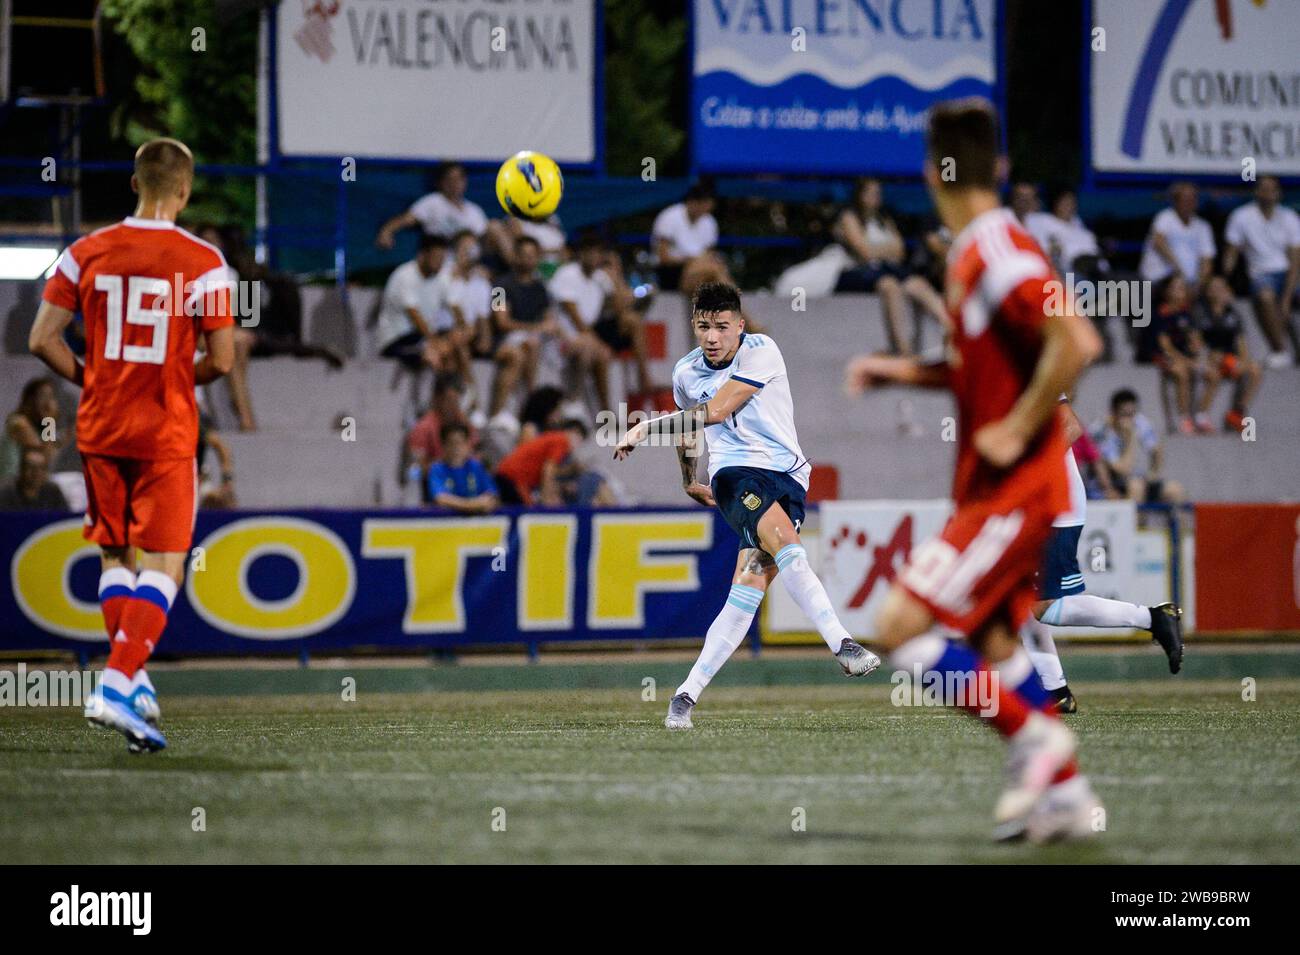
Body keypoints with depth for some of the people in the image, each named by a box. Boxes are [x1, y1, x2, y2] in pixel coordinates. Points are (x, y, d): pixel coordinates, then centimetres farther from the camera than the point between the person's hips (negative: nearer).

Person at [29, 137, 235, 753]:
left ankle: (131, 678, 16)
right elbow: (222, 360, -9)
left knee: (114, 554, 18)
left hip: (99, 427, 4)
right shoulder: (202, 262, -8)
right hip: (166, 433, -3)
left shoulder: (87, 253, 0)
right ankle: (117, 687, -15)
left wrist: (89, 379, 13)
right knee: (164, 564, -1)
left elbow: (42, 340, -2)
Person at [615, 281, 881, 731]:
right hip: (735, 474, 1)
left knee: (751, 584, -16)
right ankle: (842, 646, -39)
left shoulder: (760, 352, -8)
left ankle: (686, 696, -11)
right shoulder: (687, 372, 10)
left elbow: (715, 412, -13)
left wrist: (645, 428, -7)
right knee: (785, 542, -31)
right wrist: (689, 481, 40)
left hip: (785, 476, -1)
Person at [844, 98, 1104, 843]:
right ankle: (1064, 793, 20)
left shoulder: (999, 254, -19)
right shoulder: (974, 255, 11)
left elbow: (1073, 343, -30)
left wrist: (1015, 431, -24)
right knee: (993, 640, 16)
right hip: (994, 492, 10)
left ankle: (1034, 735, -6)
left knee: (901, 626, -12)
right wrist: (908, 372, 16)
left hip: (1013, 492, -10)